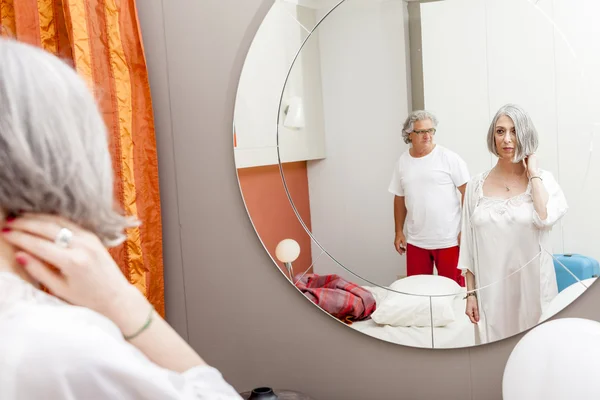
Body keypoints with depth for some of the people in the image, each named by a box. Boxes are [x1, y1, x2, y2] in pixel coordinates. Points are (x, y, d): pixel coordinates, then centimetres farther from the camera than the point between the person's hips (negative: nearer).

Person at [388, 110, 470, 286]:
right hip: (416, 241, 4)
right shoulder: (402, 162, 7)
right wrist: (399, 232, 12)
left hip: (449, 240, -4)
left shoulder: (449, 158, -6)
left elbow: (467, 192, -6)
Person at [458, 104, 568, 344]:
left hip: (532, 283, -1)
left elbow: (546, 218, -23)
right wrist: (470, 292, 3)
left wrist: (533, 173, -12)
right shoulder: (476, 185, 2)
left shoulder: (543, 180, -1)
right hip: (491, 288, 1)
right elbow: (469, 245, 5)